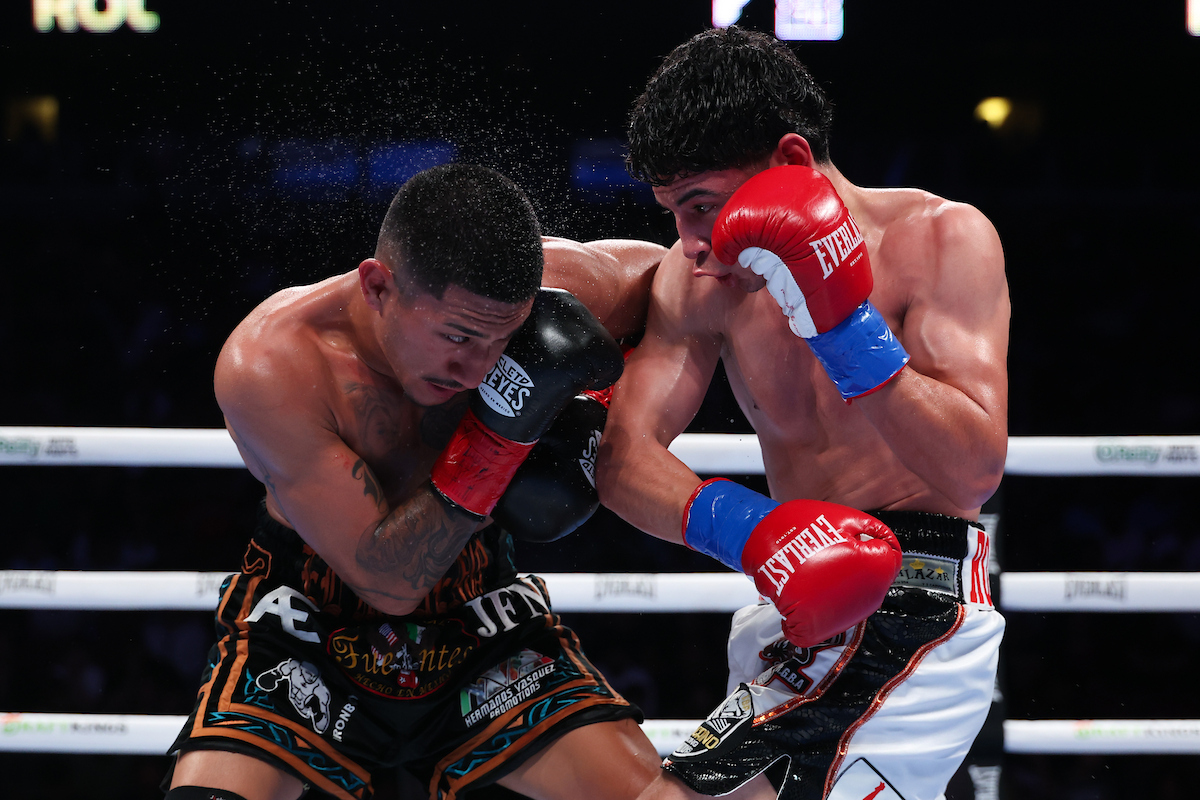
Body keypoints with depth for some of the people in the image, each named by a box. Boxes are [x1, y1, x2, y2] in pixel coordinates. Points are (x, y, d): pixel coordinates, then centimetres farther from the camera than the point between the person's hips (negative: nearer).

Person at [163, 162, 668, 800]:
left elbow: (658, 270, 4)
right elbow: (387, 580, -28)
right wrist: (500, 431, -37)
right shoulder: (269, 362, -29)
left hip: (481, 628, 2)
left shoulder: (537, 287, -20)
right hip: (308, 633, -2)